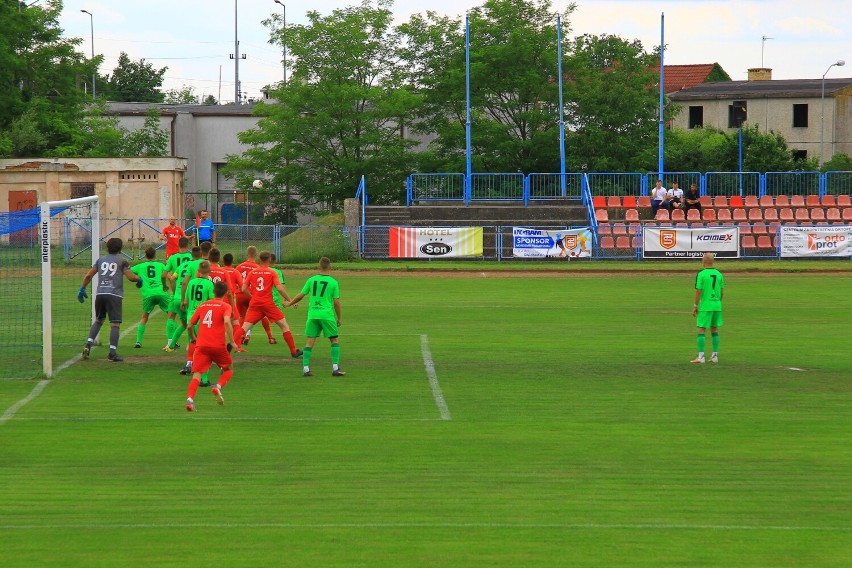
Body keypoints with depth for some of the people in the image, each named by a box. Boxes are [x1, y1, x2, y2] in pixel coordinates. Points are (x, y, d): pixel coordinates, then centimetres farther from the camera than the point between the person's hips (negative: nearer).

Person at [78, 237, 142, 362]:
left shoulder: (101, 260, 16)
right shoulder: (122, 261, 6)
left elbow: (88, 275, 14)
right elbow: (130, 277, -2)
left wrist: (82, 289, 23)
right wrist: (139, 279, 18)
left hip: (100, 294, 4)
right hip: (114, 295, -4)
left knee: (98, 320, 19)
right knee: (115, 324, -4)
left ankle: (88, 345, 4)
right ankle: (113, 352, -10)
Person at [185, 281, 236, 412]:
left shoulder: (202, 305, 16)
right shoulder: (226, 306, 4)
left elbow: (190, 325, 18)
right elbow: (227, 322, -16)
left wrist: (193, 337, 37)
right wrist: (231, 341, -10)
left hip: (201, 345, 2)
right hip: (218, 346, -2)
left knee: (197, 374, -1)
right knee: (229, 369, 20)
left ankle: (190, 399, -25)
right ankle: (218, 387, -7)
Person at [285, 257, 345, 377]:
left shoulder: (311, 280, 4)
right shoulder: (333, 282, -2)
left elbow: (301, 295, 9)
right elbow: (336, 302, -1)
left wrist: (290, 303, 26)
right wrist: (339, 318, 10)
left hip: (312, 315, 2)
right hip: (327, 315, -2)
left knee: (309, 341, 4)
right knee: (335, 340, 8)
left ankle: (305, 368, -2)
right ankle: (335, 368, 0)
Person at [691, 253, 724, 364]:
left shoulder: (701, 274, -10)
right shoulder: (719, 274, 6)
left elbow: (698, 291, -11)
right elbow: (722, 291, 9)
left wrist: (695, 306, -3)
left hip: (705, 306, -5)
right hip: (717, 306, 5)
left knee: (701, 330, -2)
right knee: (715, 330, 12)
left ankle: (701, 356, -6)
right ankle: (715, 356, 14)